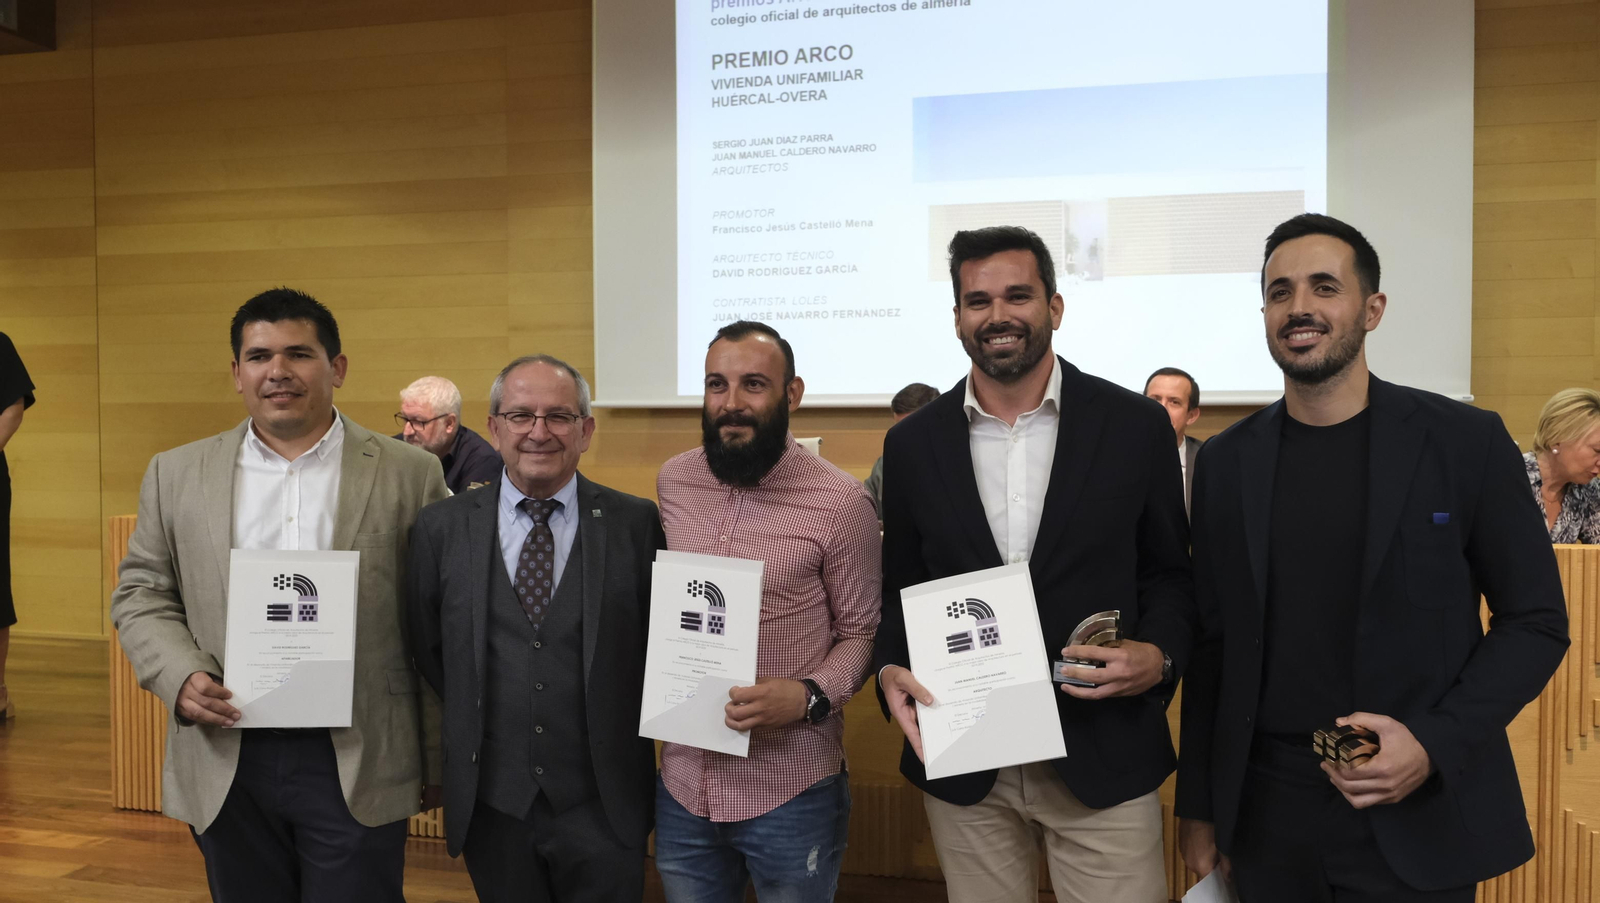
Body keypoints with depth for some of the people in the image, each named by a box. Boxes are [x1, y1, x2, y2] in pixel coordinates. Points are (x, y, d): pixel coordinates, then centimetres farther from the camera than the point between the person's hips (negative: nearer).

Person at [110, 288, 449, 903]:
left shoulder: (410, 475, -1)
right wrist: (181, 676, -9)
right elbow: (141, 595, 11)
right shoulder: (176, 474, 8)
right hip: (227, 765, 3)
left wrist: (438, 765, -2)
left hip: (357, 766, -2)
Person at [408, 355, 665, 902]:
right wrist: (469, 727, 6)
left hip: (602, 806, -1)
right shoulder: (442, 528, -1)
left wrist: (623, 731, -1)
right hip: (490, 803, 2)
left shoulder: (637, 524, -6)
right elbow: (427, 647, 9)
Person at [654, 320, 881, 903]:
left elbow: (862, 633, -6)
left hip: (792, 792, -4)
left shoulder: (839, 501, -13)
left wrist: (810, 696, -22)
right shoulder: (673, 482, 2)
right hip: (682, 783, 4)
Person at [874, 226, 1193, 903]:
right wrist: (891, 670, -9)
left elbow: (1170, 574, 6)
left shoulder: (1136, 426, -1)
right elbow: (899, 588, 10)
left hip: (1104, 760, -1)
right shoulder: (912, 444, 3)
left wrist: (1159, 656, -12)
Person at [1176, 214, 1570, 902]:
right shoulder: (1225, 461, 2)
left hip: (1420, 819, -2)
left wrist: (1435, 744, -14)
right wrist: (1200, 809, 6)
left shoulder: (1466, 442, -4)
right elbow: (1211, 643, 6)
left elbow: (1535, 621, 0)